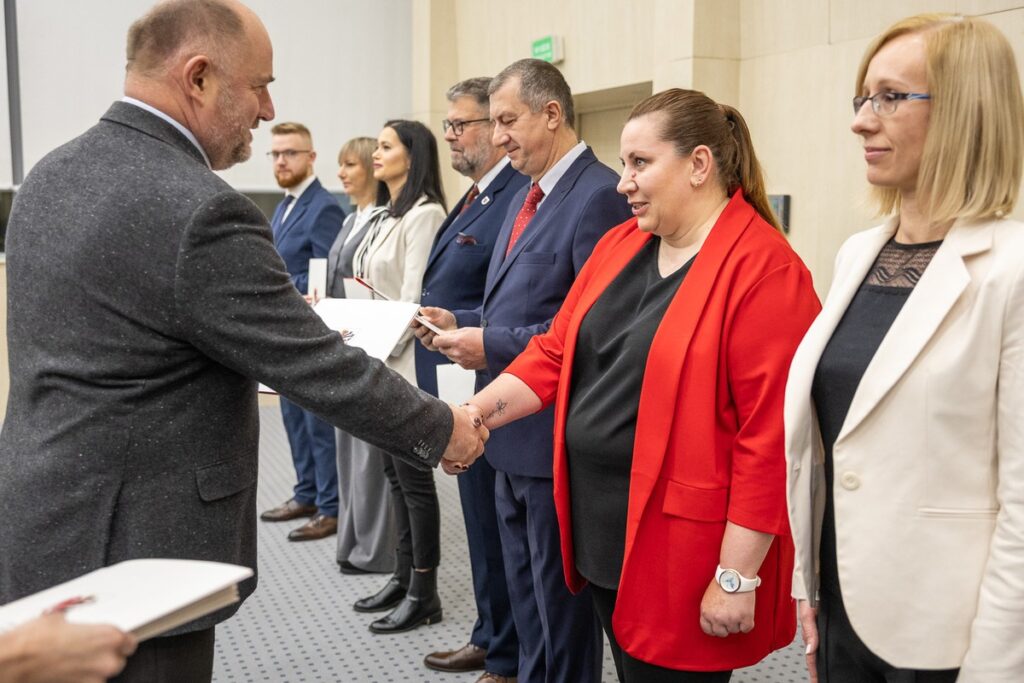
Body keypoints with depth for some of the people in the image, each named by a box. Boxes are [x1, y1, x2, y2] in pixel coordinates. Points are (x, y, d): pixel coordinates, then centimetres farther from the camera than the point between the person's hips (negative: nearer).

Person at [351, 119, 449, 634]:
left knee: (414, 479, -1)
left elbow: (413, 298, -18)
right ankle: (403, 577, 25)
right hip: (379, 361, 9)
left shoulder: (424, 214, -13)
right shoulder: (388, 215, 16)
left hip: (402, 363, -9)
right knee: (395, 475, 14)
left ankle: (423, 594, 10)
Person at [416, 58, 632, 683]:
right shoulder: (527, 197, 14)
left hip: (556, 437, -9)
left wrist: (494, 344, -20)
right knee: (527, 597, 22)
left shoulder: (600, 195, -17)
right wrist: (462, 323, 4)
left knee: (561, 604, 7)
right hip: (514, 432, 9)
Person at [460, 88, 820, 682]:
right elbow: (557, 353, 8)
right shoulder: (621, 244, 7)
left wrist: (735, 576, -18)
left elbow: (770, 437, -19)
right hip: (604, 528, 7)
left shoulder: (764, 270, -17)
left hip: (679, 547, -7)